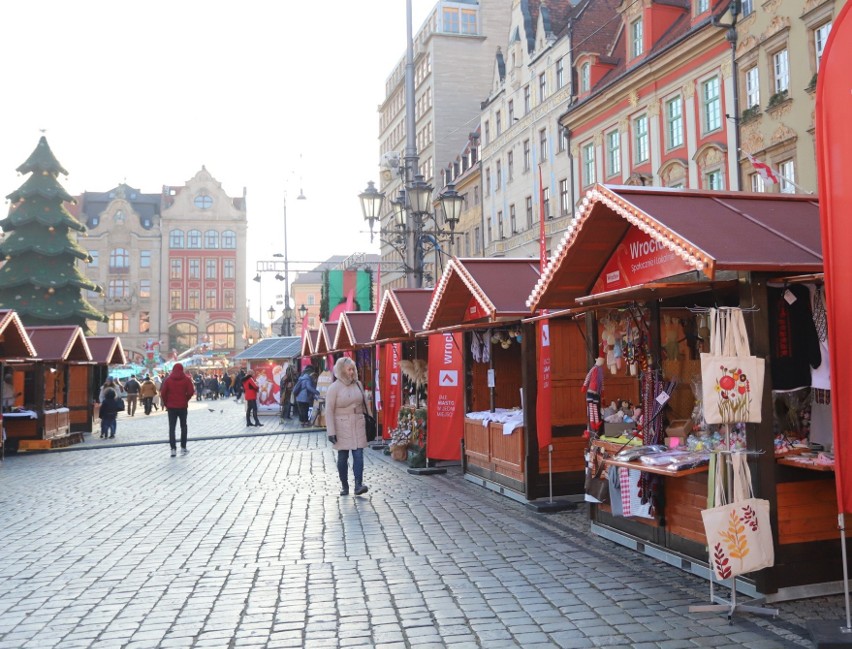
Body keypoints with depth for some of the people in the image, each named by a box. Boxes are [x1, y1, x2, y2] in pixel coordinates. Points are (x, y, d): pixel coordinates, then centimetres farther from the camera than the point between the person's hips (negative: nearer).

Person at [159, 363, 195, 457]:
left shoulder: (168, 379, -1)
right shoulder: (186, 379, -3)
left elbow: (163, 393, -5)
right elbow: (191, 392, -11)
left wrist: (166, 403, 8)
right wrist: (186, 399, 7)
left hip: (171, 407, 0)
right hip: (182, 406, 0)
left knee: (171, 428, 3)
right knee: (183, 426, 13)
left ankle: (173, 449, -5)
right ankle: (183, 447, 12)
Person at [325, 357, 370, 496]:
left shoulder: (358, 384, 7)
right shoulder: (334, 388, -6)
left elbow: (364, 404, 16)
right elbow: (329, 411, -7)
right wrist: (331, 432, -12)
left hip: (358, 425, 3)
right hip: (342, 426, -3)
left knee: (358, 455, -7)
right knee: (342, 457, 4)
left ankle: (358, 485, -11)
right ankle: (344, 486, 16)